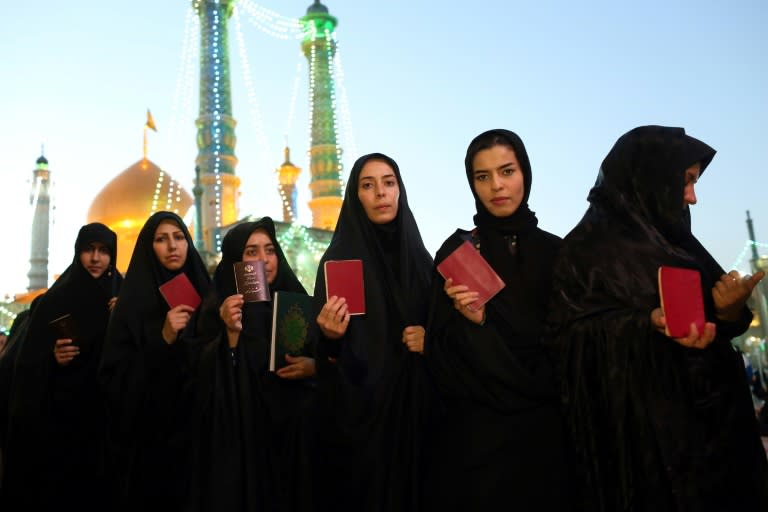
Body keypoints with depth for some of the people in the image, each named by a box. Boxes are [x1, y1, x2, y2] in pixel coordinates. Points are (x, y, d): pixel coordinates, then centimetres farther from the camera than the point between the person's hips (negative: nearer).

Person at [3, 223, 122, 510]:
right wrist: (52, 357, -21)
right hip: (58, 412, -2)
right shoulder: (57, 298, -1)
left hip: (105, 414, 2)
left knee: (96, 485, 3)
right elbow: (29, 359, -2)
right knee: (56, 485, 2)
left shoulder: (122, 298, 5)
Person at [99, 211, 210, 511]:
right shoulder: (134, 301, -3)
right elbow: (113, 373, -10)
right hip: (148, 433, -2)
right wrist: (163, 339, -19)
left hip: (197, 429, 3)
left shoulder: (205, 294, 5)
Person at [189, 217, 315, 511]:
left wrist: (313, 367, -9)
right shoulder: (217, 308, -5)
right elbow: (208, 381, -12)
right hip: (237, 436, -3)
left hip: (293, 431, 3)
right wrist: (231, 333, -25)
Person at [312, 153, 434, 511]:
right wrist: (331, 336, -27)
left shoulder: (420, 257, 6)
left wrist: (430, 339, -6)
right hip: (358, 404, -4)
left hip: (413, 404, 4)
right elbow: (326, 347, -6)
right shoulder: (339, 257, -6)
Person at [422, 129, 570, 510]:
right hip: (476, 429, -2)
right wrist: (471, 321, -23)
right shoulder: (457, 250, -4)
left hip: (546, 427, 3)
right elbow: (440, 350, -6)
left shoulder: (555, 250, 4)